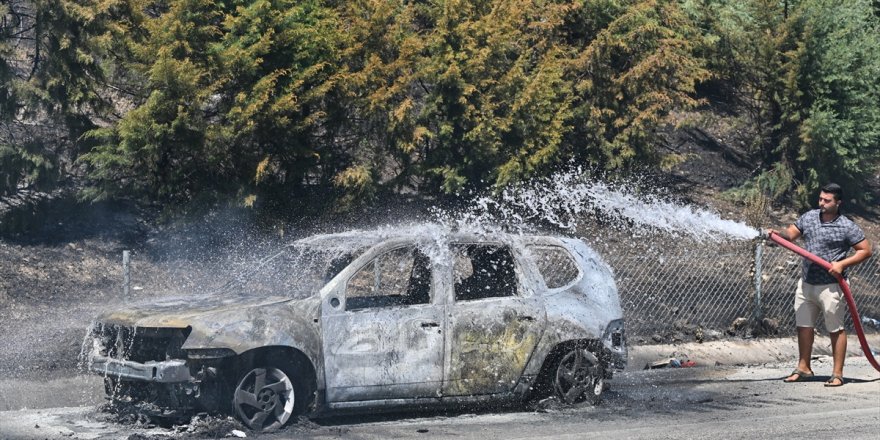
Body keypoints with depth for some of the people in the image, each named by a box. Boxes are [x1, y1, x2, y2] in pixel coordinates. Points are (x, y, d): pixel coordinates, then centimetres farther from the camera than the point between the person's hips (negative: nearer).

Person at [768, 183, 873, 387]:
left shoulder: (847, 227, -9)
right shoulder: (809, 217, 7)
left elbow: (865, 250, -6)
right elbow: (791, 233, 11)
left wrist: (842, 264, -16)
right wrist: (778, 233, -10)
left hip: (830, 286, -6)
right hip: (806, 283, 6)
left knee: (836, 329, 1)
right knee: (803, 326, 12)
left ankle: (837, 373, 8)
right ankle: (803, 368, 24)